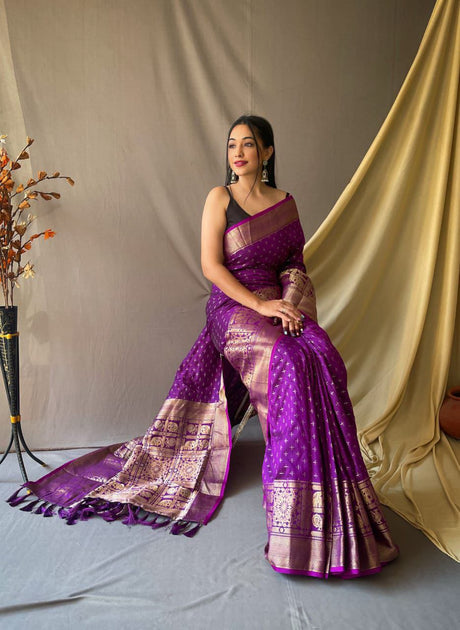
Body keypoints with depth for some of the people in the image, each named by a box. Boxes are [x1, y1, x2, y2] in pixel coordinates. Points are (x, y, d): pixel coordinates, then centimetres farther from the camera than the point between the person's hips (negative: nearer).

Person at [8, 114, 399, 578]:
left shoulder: (285, 202, 15)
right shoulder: (220, 197, 3)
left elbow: (296, 264, 13)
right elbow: (211, 265, -6)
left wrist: (291, 305, -8)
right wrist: (259, 304, -16)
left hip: (278, 306, 4)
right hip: (232, 309, -4)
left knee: (320, 356, -25)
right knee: (298, 363, -29)